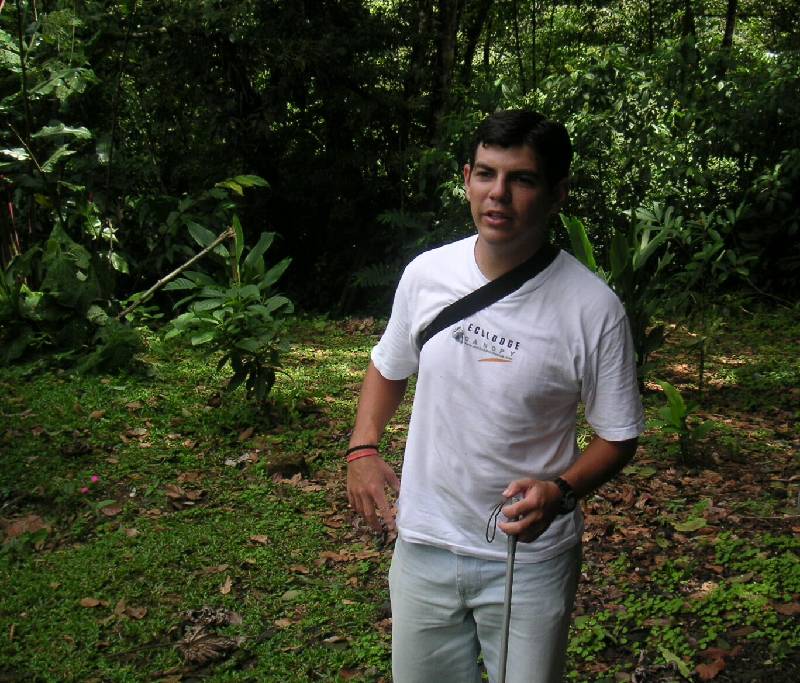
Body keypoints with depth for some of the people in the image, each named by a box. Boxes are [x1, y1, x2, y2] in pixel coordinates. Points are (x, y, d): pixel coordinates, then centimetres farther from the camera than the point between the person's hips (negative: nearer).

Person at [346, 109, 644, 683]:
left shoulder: (592, 307, -16)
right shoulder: (426, 274, -6)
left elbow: (618, 437, -7)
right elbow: (389, 368, 12)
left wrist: (560, 492, -24)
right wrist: (363, 449, -3)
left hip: (530, 558, -3)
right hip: (422, 546, 3)